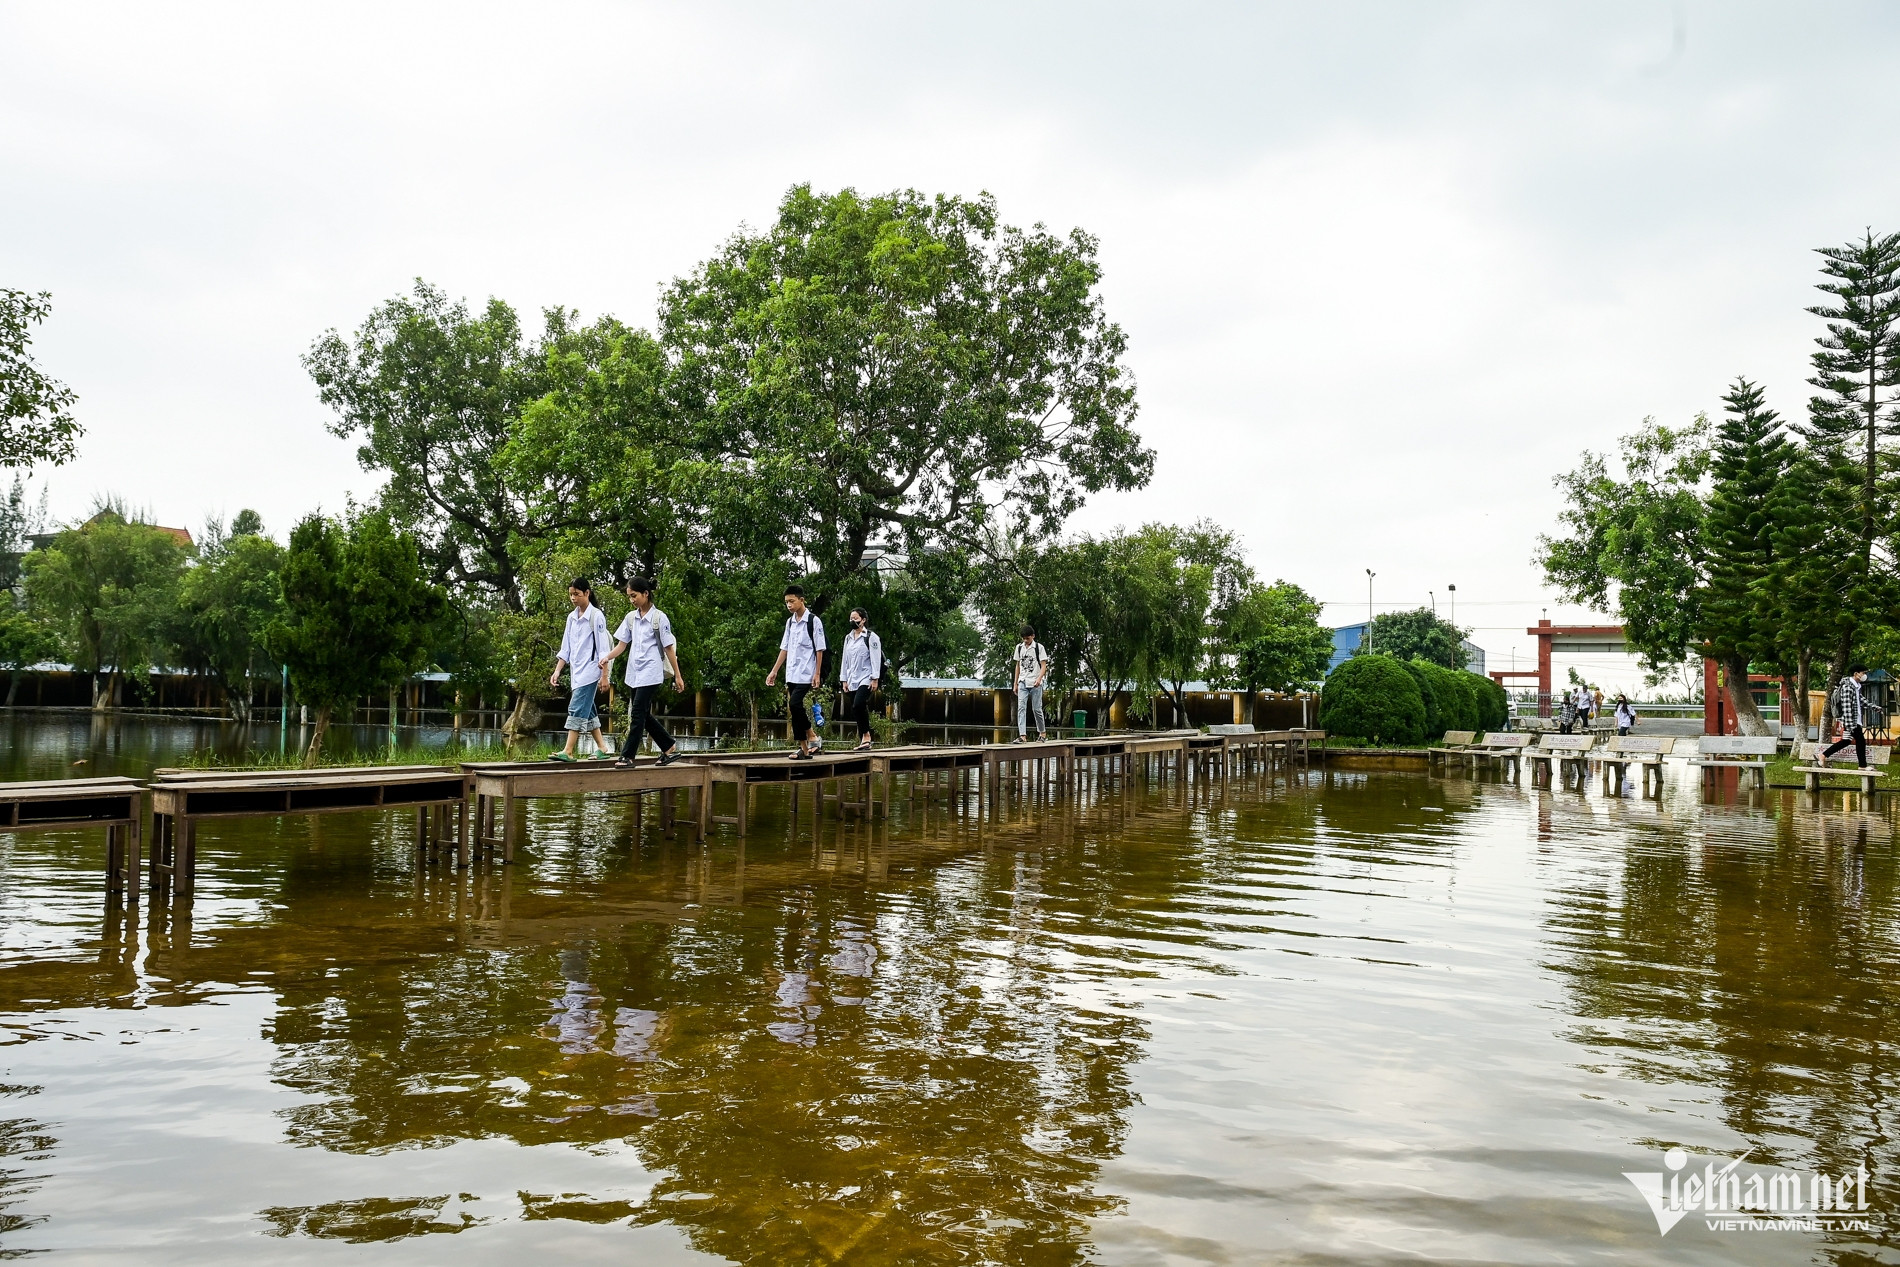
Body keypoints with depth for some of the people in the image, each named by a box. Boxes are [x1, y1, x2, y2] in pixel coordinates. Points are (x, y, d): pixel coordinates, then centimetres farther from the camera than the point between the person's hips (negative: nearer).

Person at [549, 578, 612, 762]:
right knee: (587, 710, 10)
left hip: (589, 670, -7)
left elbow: (602, 648, -10)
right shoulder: (572, 617, 12)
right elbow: (566, 648, 15)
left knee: (577, 709, -12)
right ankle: (601, 748, 18)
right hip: (575, 671, 7)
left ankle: (568, 751, -14)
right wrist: (557, 671, 8)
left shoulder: (596, 616, -8)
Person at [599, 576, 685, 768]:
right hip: (633, 672, 7)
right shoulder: (630, 617, 10)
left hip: (650, 673, -7)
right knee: (644, 715, 9)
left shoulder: (659, 618, -5)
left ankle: (628, 756, -4)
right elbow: (621, 644, 9)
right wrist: (607, 657, -11)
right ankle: (670, 748, 21)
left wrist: (677, 676, -2)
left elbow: (668, 648, -3)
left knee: (638, 714, -9)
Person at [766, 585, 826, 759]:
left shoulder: (813, 621, -6)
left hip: (806, 673, -7)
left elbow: (819, 649, -7)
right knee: (795, 707, 5)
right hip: (791, 673, 7)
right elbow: (784, 648, 16)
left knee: (795, 704, -20)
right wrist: (774, 671, 12)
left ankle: (812, 737, -5)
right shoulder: (789, 622, 13)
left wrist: (817, 674, -11)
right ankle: (805, 748, 9)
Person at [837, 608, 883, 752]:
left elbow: (875, 658, -7)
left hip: (865, 679, -7)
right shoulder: (848, 638, 16)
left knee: (858, 705, -24)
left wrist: (874, 679, -12)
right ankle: (863, 741, 9)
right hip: (852, 680, 7)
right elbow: (844, 659, 18)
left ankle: (866, 735, -10)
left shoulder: (871, 637, -3)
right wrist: (844, 679, 13)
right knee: (854, 710, 3)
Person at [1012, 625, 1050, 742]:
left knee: (1037, 709, 3)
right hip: (1023, 683, 3)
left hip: (1035, 684, -3)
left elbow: (1044, 665, -6)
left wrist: (1039, 678, -24)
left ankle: (1042, 732, 23)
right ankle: (1022, 735, -15)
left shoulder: (1039, 647, -3)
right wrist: (1015, 684, 14)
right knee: (1021, 708, -10)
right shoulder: (1019, 647, 10)